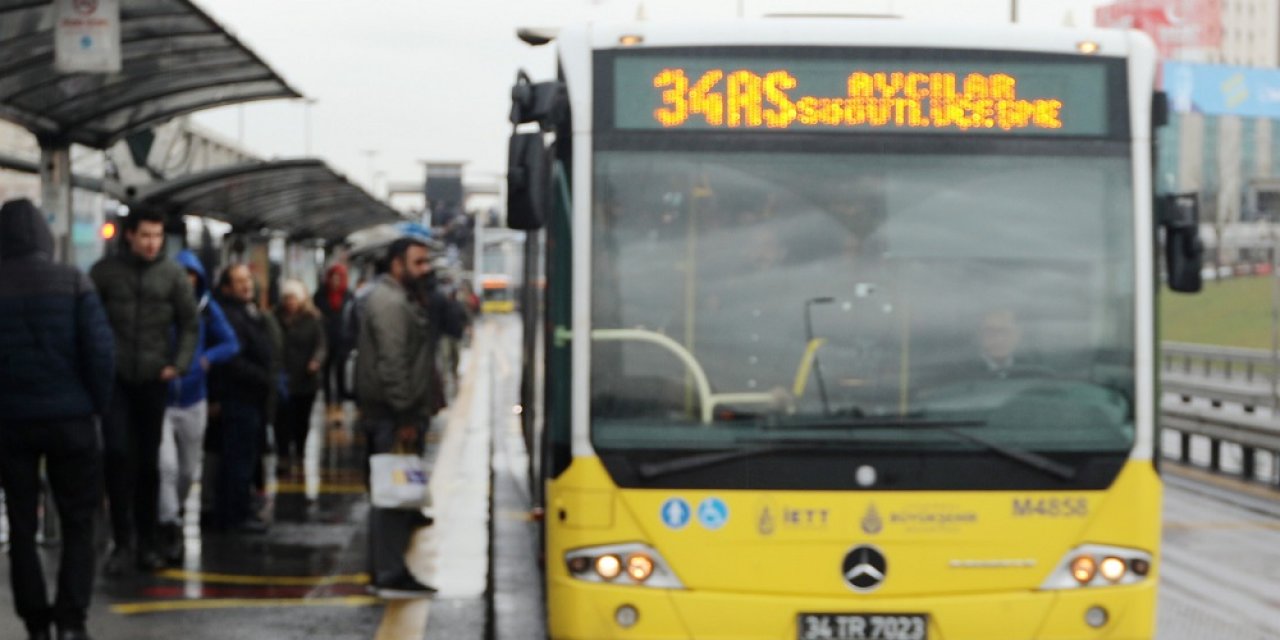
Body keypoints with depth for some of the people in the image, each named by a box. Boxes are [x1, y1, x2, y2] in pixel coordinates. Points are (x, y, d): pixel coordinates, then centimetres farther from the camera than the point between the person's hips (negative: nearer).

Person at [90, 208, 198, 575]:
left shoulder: (173, 275, 2)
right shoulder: (105, 271, 0)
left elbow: (189, 324, 7)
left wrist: (178, 365, -4)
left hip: (153, 379, 1)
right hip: (115, 378, -1)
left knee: (148, 462, 7)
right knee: (118, 454, -11)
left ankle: (147, 543, 17)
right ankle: (122, 541, -3)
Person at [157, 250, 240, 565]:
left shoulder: (206, 309, -1)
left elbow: (231, 344, 1)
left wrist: (206, 359, -18)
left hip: (193, 401, 4)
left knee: (189, 469, 15)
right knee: (166, 465, -20)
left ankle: (173, 515, 39)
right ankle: (169, 527, -12)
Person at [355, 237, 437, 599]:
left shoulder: (397, 299, 20)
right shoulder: (390, 303, -14)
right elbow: (392, 363, -21)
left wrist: (414, 413, 22)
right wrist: (405, 417, -22)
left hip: (390, 415, 11)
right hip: (392, 416, -11)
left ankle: (384, 572, 19)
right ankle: (391, 576, -8)